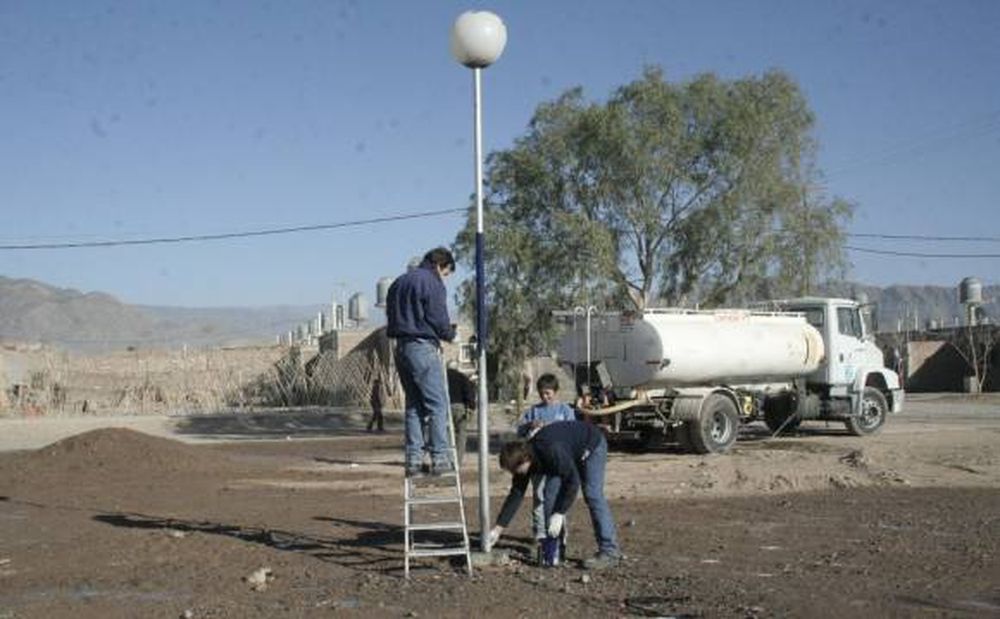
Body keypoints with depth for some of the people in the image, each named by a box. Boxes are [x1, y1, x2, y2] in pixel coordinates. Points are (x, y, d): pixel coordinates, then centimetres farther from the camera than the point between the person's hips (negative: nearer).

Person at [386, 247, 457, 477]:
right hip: (423, 347, -8)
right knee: (438, 404, -3)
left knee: (413, 404, 11)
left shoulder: (399, 282, 19)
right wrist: (450, 333, 8)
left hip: (401, 348, 8)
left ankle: (413, 459, 9)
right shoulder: (432, 283, -7)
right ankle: (440, 458, -6)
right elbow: (438, 319, -13)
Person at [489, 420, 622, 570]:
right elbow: (516, 494, -10)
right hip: (571, 454, 8)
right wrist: (498, 528, -11)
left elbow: (572, 482, -36)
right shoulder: (523, 457, -16)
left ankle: (610, 552, -17)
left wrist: (559, 514, -35)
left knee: (592, 495, -19)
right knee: (551, 495, -4)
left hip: (592, 446, -8)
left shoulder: (552, 451, -41)